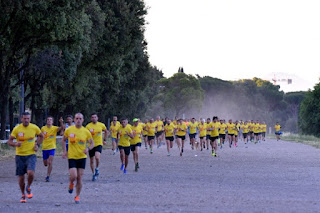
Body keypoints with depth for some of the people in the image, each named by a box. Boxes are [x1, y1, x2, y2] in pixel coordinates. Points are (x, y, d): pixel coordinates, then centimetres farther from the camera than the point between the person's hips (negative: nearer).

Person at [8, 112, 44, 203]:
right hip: (20, 155, 1)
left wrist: (37, 145, 2)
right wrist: (15, 144, -25)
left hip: (31, 155, 0)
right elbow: (9, 141, -4)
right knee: (21, 177, 4)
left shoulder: (34, 128, -2)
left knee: (30, 173, -23)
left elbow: (41, 136, 17)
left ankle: (28, 188, 8)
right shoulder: (16, 129, -6)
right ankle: (23, 195, 25)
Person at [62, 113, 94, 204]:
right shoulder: (69, 130, -3)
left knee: (79, 178, 3)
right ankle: (71, 184, 23)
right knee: (73, 176, -14)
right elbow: (63, 140, 13)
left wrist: (88, 149, -14)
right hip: (72, 157, -1)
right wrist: (64, 151, 2)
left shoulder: (86, 131, -2)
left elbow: (92, 143, 7)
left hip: (82, 157, 1)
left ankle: (77, 196, 19)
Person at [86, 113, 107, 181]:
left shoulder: (101, 125, -1)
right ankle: (94, 174, 25)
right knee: (92, 161, 8)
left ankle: (97, 169, 1)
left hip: (99, 144, -1)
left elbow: (106, 131, 18)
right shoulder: (88, 126, -6)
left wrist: (105, 140, 15)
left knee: (97, 157, -26)